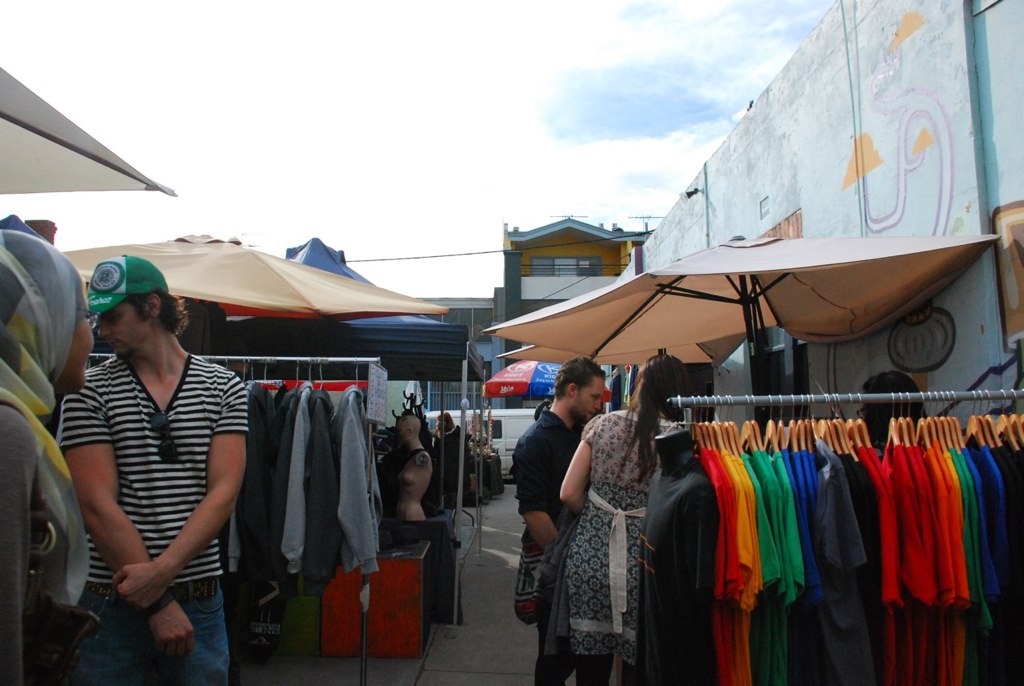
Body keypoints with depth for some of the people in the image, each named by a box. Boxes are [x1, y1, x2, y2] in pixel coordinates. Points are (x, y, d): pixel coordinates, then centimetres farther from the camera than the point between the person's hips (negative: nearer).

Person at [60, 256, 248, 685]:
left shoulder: (224, 388, 1)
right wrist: (157, 603, -12)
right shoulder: (88, 392, -2)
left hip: (200, 601, 1)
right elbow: (97, 506, -9)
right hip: (111, 602, 0)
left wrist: (161, 572, -17)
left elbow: (224, 492, -6)